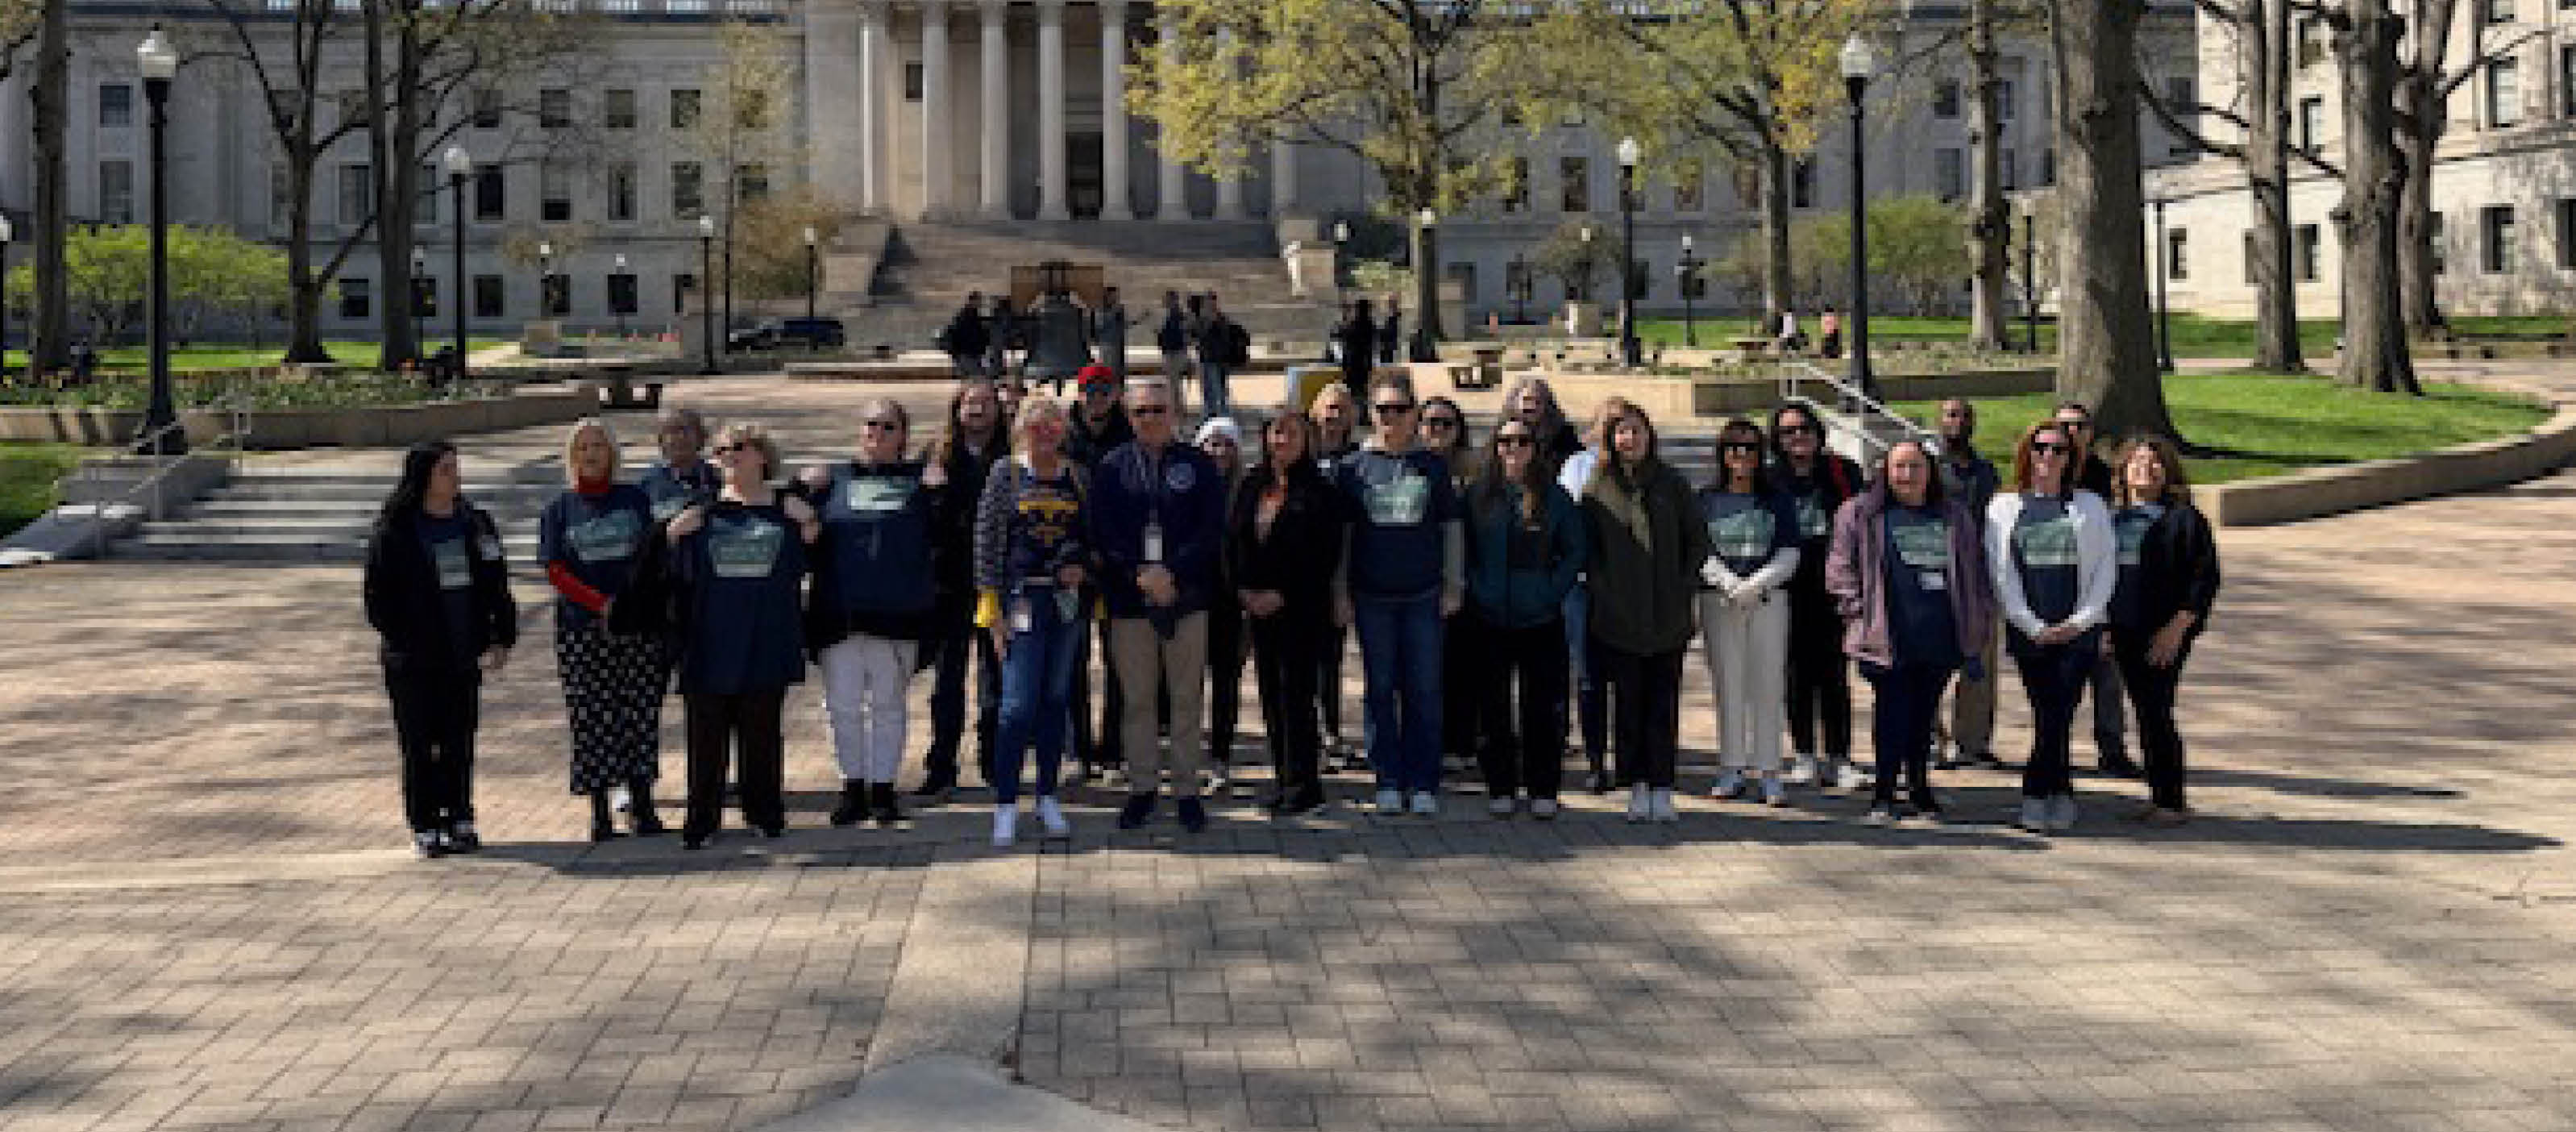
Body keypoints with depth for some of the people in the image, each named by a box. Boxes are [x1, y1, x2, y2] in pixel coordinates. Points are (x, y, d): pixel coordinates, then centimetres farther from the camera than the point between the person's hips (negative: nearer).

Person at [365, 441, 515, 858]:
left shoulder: (474, 525, 7)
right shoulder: (393, 532, -6)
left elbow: (496, 586, 9)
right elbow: (377, 599, -5)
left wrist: (502, 638, -1)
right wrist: (403, 643, -12)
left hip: (464, 659, 4)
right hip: (413, 665, -4)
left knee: (460, 745, 9)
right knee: (420, 747, 1)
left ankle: (460, 820, 19)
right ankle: (426, 829, 7)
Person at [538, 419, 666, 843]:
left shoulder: (635, 500, 9)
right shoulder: (559, 510, 6)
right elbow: (556, 571, 0)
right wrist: (602, 604, -13)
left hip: (640, 626, 1)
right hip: (581, 631, -1)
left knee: (640, 715, 1)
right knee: (592, 721, -2)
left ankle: (643, 807, 9)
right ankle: (600, 812, 5)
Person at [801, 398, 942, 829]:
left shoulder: (919, 479, 5)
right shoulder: (833, 479, 10)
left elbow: (942, 536, 0)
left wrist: (939, 495, -13)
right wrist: (802, 491, -6)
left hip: (898, 615, -2)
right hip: (839, 614, 2)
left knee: (889, 703, 8)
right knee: (842, 705, 7)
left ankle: (883, 788, 18)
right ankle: (853, 786, 21)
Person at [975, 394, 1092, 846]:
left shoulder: (1078, 476, 9)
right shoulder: (1006, 474, 1)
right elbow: (986, 541, -1)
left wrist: (1083, 568, -4)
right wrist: (993, 607, -6)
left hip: (1068, 600, 3)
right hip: (1022, 600, -3)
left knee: (1056, 699, 9)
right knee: (1018, 704, -8)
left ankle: (1048, 797, 19)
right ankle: (1006, 804, -2)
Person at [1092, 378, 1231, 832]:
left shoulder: (1199, 466, 4)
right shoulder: (1110, 469, 5)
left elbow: (1213, 532, -2)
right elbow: (1102, 537, 0)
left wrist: (1172, 572, -14)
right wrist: (1140, 574, -13)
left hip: (1186, 596, 0)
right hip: (1129, 601, 0)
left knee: (1187, 698, 4)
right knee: (1136, 700, 6)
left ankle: (1187, 789, 13)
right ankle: (1142, 787, 17)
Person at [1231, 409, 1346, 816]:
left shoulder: (1319, 491, -7)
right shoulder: (1253, 485, 11)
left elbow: (1324, 554, -11)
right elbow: (1234, 539, 14)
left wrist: (1283, 594, -13)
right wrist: (1243, 588, 0)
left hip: (1302, 610, -6)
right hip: (1258, 605, 6)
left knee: (1297, 694, -6)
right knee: (1271, 694, 8)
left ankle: (1305, 782, 2)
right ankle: (1286, 779, 16)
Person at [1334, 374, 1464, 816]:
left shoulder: (1433, 465, 6)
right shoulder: (1353, 467, 4)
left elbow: (1451, 527, 10)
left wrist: (1454, 585, 4)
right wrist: (1340, 593, 2)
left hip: (1423, 596, 0)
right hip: (1371, 596, 0)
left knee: (1425, 692, 1)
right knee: (1380, 689, 5)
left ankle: (1423, 784, 8)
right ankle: (1389, 782, 13)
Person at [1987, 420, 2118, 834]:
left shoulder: (2090, 506, 9)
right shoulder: (2004, 507, 8)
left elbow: (2107, 566, 6)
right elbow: (2001, 572, 3)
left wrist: (2083, 620, -4)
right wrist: (2033, 626, -4)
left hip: (2078, 628, 0)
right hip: (2027, 630, 0)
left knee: (2058, 715, -9)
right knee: (2047, 715, -3)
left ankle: (2036, 793, 2)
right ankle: (2060, 795, 8)